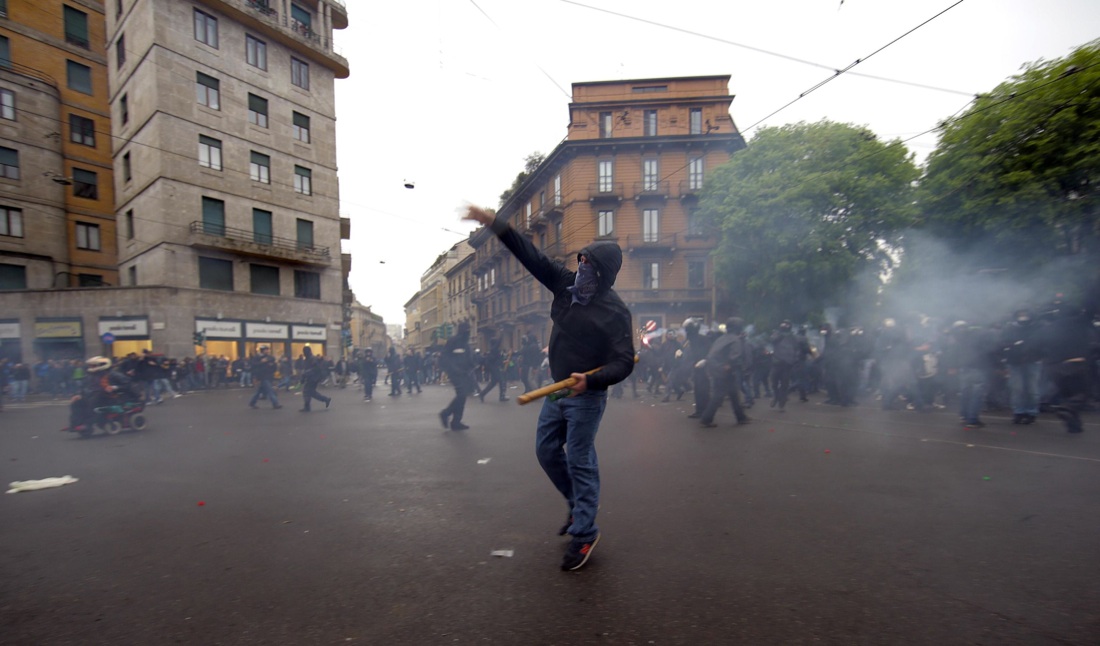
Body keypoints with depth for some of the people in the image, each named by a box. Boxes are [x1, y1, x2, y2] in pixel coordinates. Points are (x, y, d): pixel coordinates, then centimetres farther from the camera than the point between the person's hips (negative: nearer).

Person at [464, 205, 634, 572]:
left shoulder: (614, 311, -18)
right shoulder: (565, 283, 0)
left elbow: (623, 362, -21)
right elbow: (531, 256, 0)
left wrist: (591, 380, -38)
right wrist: (492, 223, -6)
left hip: (586, 397, -8)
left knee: (579, 461, -2)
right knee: (546, 451, 15)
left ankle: (584, 533, 14)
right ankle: (579, 506, 35)